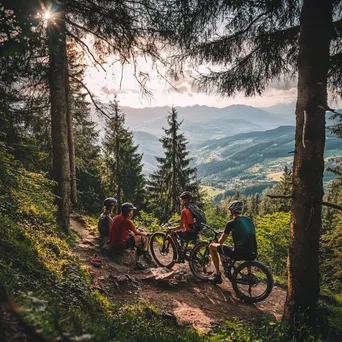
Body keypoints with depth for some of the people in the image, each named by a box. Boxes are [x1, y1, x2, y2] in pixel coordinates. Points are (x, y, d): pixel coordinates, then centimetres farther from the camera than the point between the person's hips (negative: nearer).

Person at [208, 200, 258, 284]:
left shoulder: (231, 223, -4)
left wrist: (222, 235, 24)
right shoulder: (249, 220, 13)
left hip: (239, 254, -6)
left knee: (212, 246, 11)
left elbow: (221, 241, 1)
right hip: (252, 255, 6)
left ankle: (217, 274, 13)